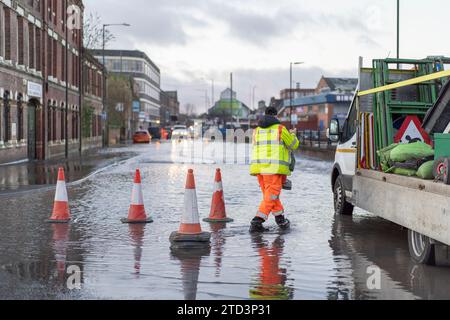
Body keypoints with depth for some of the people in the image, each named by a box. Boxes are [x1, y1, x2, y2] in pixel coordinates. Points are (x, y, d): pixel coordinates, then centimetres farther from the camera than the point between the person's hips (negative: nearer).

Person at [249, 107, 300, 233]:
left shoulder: (257, 130, 13)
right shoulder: (280, 129, -2)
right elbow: (294, 145, 7)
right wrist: (292, 135, 29)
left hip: (259, 167, 6)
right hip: (274, 169, -6)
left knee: (270, 195, 17)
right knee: (270, 198, -4)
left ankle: (281, 220, 25)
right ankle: (257, 222, -16)